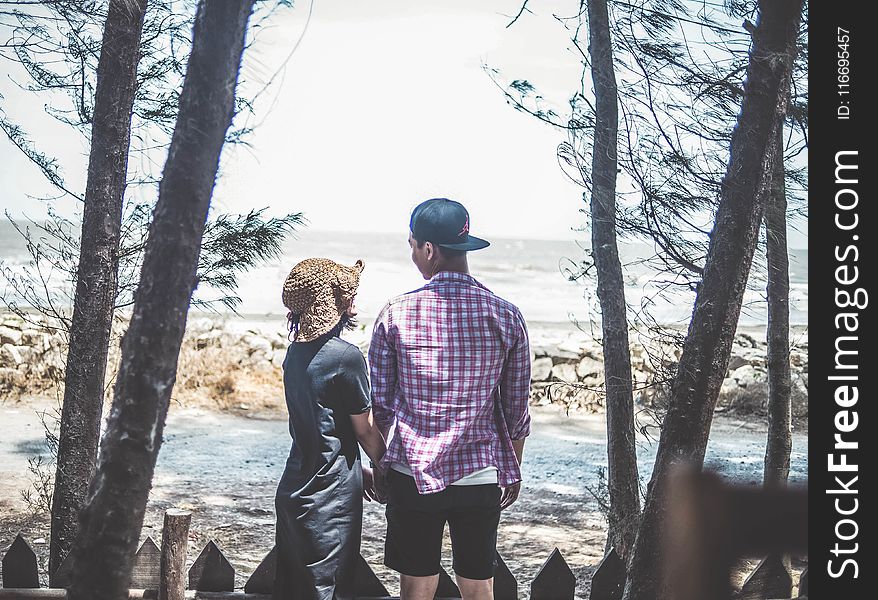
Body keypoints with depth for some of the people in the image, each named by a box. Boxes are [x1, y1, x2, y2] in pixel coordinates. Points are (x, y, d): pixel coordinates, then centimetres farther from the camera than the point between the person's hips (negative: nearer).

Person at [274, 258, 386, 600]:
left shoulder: (296, 352, 7)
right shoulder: (344, 356, -17)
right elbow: (365, 430, -9)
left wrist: (357, 470, 22)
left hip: (294, 489, 8)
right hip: (331, 495, -8)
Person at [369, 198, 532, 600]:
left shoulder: (396, 314, -7)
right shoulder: (506, 316, -4)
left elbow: (379, 403, 0)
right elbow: (517, 408, 3)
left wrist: (381, 462, 15)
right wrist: (513, 471, 16)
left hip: (412, 475, -1)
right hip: (482, 477, 1)